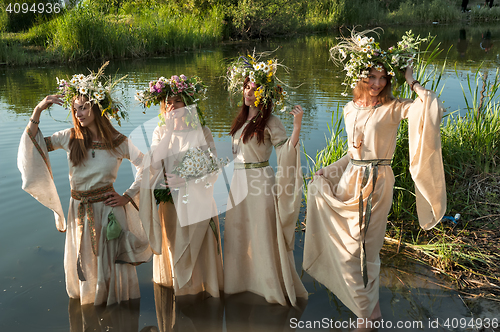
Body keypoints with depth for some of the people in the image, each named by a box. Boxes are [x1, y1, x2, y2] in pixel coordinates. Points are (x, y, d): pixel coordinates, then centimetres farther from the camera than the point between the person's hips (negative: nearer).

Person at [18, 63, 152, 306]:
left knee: (110, 262, 10)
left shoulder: (118, 142, -9)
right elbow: (35, 145, -4)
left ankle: (113, 299, 36)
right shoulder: (71, 138, -2)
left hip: (108, 209, -2)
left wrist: (127, 197, -7)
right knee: (83, 264, 17)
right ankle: (87, 298, 44)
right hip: (79, 211, 3)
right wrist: (37, 112, -12)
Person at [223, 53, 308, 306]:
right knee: (238, 231, 15)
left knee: (262, 233, 0)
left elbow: (287, 150, -20)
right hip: (239, 180, 8)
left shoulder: (269, 122, -10)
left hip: (260, 180, -7)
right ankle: (243, 279, 32)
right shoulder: (242, 118, 12)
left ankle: (272, 285, 16)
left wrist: (297, 126, -31)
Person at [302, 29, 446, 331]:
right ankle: (370, 306, 33)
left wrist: (412, 82, -13)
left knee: (361, 247, 2)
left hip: (376, 183, -5)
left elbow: (434, 108, -24)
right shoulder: (350, 110, 8)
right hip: (351, 181, 5)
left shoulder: (393, 109, -8)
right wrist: (330, 169, 7)